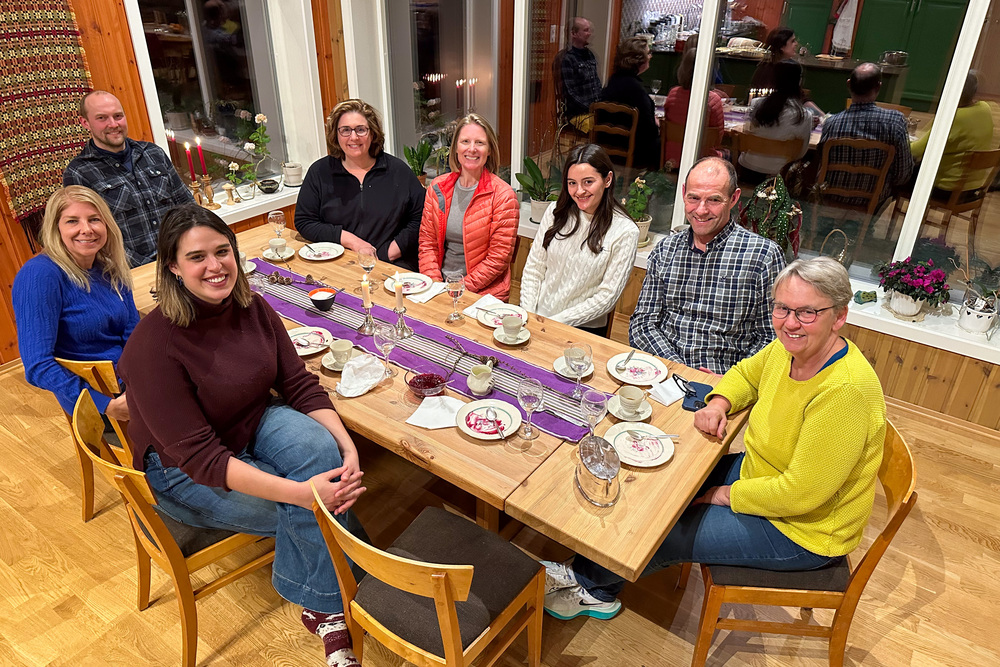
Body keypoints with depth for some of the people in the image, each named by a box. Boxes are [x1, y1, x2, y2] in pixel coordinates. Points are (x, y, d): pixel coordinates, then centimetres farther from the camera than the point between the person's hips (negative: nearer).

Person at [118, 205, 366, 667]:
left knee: (319, 446, -27)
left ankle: (319, 601, -12)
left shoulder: (252, 308, -10)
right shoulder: (154, 344, -27)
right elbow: (199, 456, -28)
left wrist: (347, 446, -26)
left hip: (256, 425, 5)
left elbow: (300, 384, -7)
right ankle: (325, 607, 7)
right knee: (311, 511, -22)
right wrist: (300, 492, -37)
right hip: (184, 472, -5)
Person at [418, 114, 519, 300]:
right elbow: (427, 244, 9)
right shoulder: (437, 187, 8)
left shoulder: (503, 196, -6)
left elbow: (498, 258, -8)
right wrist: (435, 284, -5)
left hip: (483, 293, -3)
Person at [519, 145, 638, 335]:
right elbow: (533, 269, 6)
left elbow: (607, 296, -8)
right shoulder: (556, 212, 4)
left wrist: (554, 322, -12)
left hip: (583, 329, -3)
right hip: (536, 317, 4)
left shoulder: (625, 232, -7)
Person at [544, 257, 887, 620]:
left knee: (665, 534, -10)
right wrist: (719, 403, -6)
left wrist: (728, 495, -17)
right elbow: (746, 373, 15)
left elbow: (801, 493, -30)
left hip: (800, 530, -8)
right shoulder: (790, 348, -8)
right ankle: (598, 592, 18)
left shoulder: (845, 391, -33)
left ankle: (584, 576, 20)